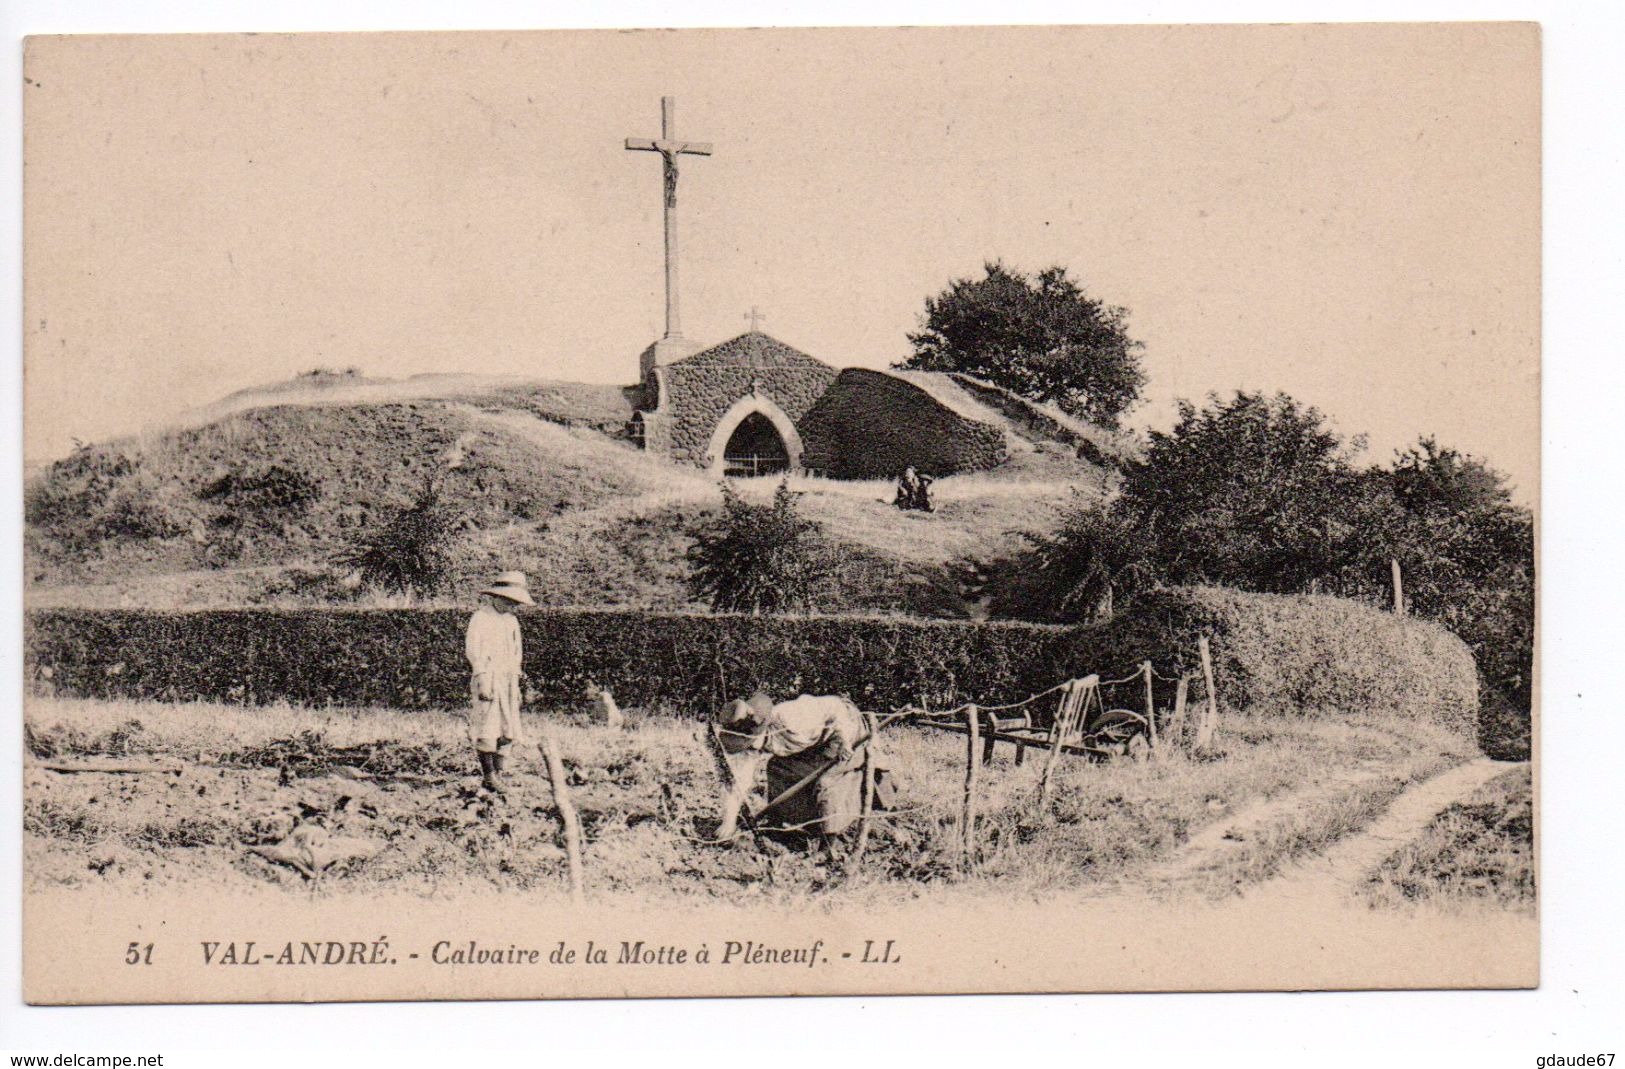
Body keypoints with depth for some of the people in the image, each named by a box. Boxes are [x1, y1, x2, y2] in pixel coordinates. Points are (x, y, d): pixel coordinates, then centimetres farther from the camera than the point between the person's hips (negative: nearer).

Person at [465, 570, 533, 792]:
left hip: (507, 681, 7)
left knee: (508, 731, 2)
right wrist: (482, 680, -16)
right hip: (488, 679, -7)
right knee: (487, 731, -10)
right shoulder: (481, 618, -5)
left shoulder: (511, 621, 17)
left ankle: (498, 774, 5)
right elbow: (473, 651, -10)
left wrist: (516, 685, 18)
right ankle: (488, 776, -5)